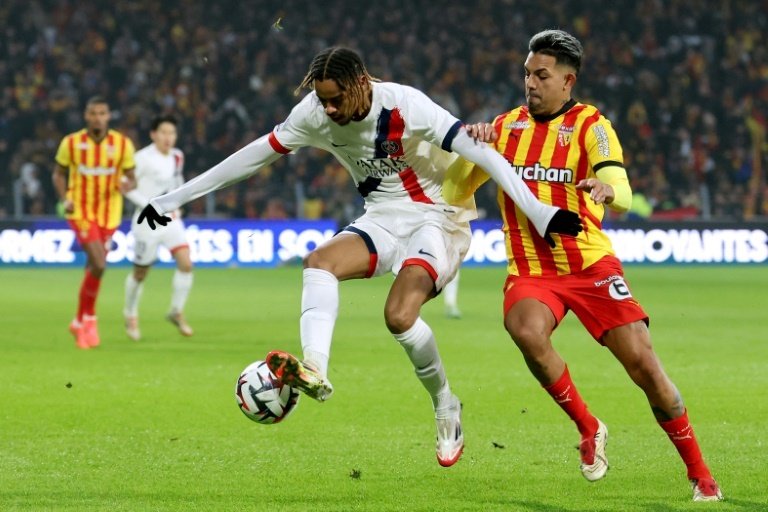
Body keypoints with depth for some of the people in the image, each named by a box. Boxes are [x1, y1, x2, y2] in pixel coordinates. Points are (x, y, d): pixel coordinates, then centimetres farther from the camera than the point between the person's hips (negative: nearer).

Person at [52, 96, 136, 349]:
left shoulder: (122, 144, -4)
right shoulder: (71, 143, -6)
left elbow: (130, 177, 3)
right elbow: (59, 174, 7)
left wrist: (127, 184, -21)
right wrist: (64, 200, -10)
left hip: (109, 214, 3)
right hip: (80, 212, -3)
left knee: (94, 267, 10)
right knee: (99, 265, -19)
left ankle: (81, 321, 29)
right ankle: (88, 318, -3)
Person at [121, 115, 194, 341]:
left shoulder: (177, 156, 6)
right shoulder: (143, 158, -15)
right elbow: (125, 186, -14)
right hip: (147, 222, -5)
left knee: (186, 264, -12)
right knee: (140, 273, 7)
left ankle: (177, 313, 4)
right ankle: (130, 315, 32)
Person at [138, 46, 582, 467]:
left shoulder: (405, 106, -23)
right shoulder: (315, 114, -7)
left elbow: (481, 152, -26)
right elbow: (253, 156, 3)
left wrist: (538, 212, -34)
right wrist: (174, 199, 5)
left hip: (437, 218, -6)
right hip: (383, 220, 6)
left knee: (399, 314, -28)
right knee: (319, 261, -24)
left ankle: (446, 408, -5)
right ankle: (314, 369, -42)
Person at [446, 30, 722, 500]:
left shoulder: (590, 125, -4)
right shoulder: (506, 127, 8)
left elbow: (622, 193, -20)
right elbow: (455, 193, 9)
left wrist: (607, 189, -44)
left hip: (591, 264, -2)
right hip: (529, 271, 2)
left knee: (643, 363, -10)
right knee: (528, 334, -31)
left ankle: (700, 474, 6)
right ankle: (589, 429, -8)